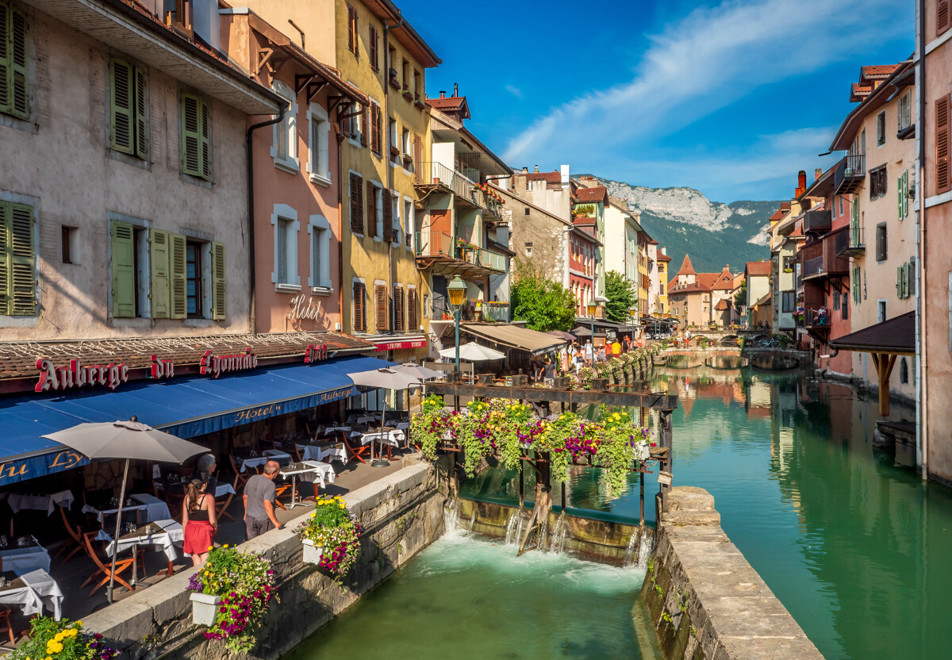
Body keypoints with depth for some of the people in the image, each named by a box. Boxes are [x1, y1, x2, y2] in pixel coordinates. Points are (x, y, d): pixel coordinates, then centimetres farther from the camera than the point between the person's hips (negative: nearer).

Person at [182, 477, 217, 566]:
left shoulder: (187, 498, 3)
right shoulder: (208, 498, -12)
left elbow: (184, 521, 8)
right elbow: (212, 521, -12)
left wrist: (184, 537, 18)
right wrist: (215, 527, 10)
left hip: (190, 532, 5)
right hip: (204, 531, -5)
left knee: (196, 565, 15)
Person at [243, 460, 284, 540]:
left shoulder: (252, 479, -1)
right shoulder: (270, 485, -23)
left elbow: (245, 497, 11)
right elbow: (267, 505, -31)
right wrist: (275, 522, -24)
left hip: (250, 517, 6)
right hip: (263, 520, -6)